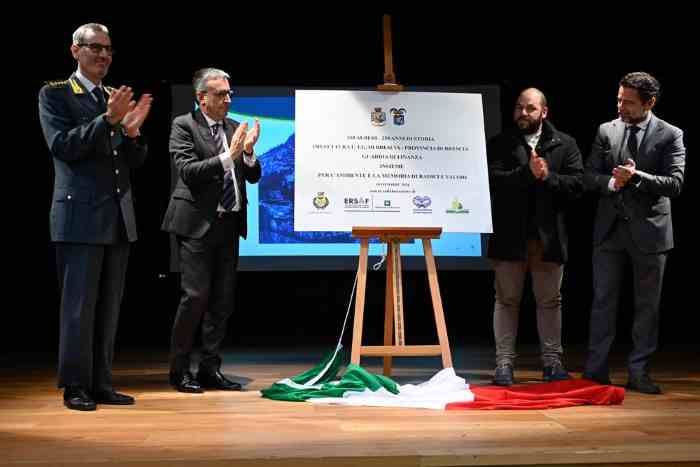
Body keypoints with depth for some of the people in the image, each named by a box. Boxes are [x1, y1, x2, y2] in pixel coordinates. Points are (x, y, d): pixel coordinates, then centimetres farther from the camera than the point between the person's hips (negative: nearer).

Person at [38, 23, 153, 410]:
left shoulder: (116, 98, 16)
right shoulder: (54, 94, 1)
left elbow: (135, 161, 13)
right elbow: (62, 147, -12)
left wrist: (133, 131, -8)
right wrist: (108, 119, -21)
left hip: (119, 217, 6)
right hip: (80, 216, -6)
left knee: (109, 306, 8)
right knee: (79, 305, -3)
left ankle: (101, 383, 16)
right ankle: (75, 386, 6)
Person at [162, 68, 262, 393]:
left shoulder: (235, 128, 12)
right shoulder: (184, 125, -3)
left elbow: (253, 177, 10)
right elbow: (188, 171, -15)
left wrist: (248, 152, -10)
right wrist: (228, 156, -22)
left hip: (229, 224, 6)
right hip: (198, 224, -6)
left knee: (223, 300, 7)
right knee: (195, 296, -7)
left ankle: (209, 369, 16)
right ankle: (179, 370, 6)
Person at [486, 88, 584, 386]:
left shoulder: (565, 145, 7)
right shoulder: (499, 144, 4)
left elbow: (577, 184, -3)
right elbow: (493, 180, -11)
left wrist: (548, 176, -17)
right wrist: (527, 172, -21)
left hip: (548, 235, 1)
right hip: (510, 235, -1)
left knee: (550, 301, 9)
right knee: (507, 300, 4)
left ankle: (552, 362, 18)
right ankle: (504, 363, 11)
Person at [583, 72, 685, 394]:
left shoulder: (670, 135, -2)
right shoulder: (606, 131, 5)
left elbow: (675, 183, -10)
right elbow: (590, 176, 4)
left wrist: (636, 177, -21)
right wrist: (611, 183, -16)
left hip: (649, 231, -2)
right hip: (610, 229, 2)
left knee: (647, 306, 6)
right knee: (603, 301, 6)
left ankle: (638, 373, 15)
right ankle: (596, 370, 13)